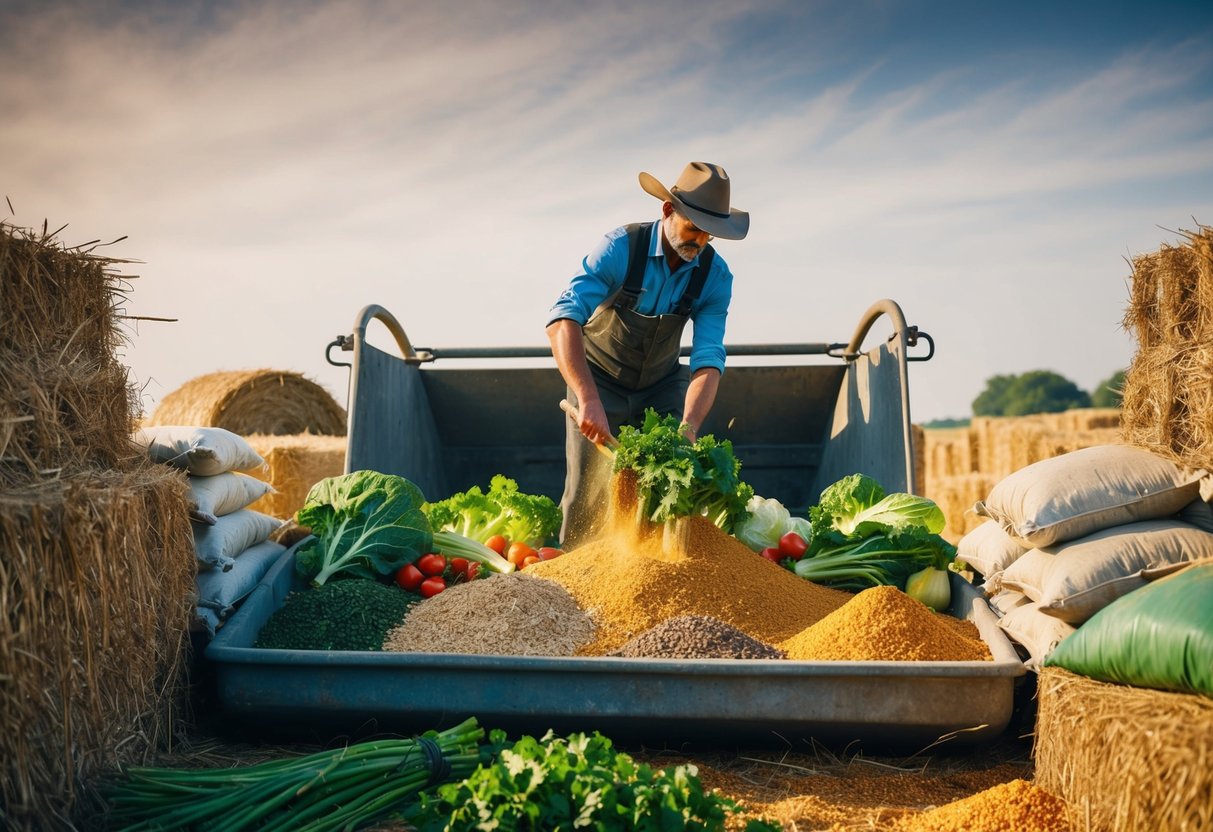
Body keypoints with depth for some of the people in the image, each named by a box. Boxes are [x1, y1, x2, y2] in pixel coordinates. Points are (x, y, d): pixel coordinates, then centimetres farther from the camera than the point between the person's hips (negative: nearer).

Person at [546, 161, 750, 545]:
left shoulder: (716, 276, -16)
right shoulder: (621, 248, -26)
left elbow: (708, 358, -23)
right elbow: (563, 318, -38)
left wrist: (689, 425, -41)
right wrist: (588, 399, -52)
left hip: (662, 384, 3)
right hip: (598, 381, -3)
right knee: (590, 489, -7)